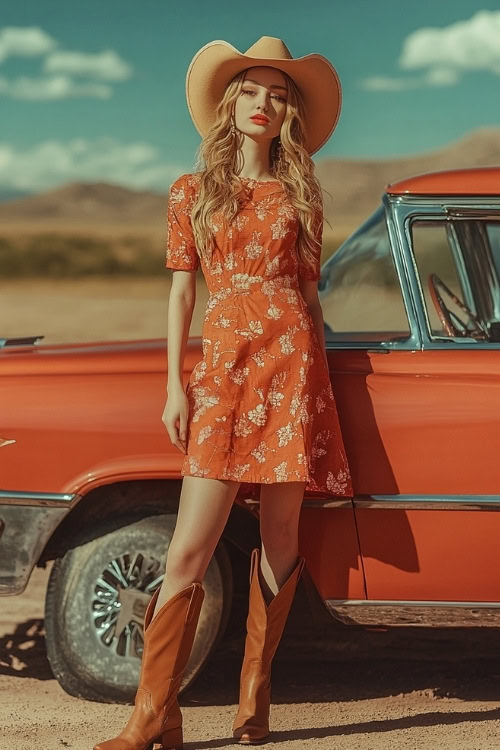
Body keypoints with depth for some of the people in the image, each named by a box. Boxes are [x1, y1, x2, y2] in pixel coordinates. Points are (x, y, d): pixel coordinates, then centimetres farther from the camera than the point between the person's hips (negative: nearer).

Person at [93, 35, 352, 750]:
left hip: (293, 357, 1)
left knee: (280, 539, 1)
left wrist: (316, 367, 8)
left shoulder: (298, 193, 14)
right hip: (223, 364, -1)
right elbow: (181, 293, 9)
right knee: (189, 549, -10)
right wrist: (175, 387, 1)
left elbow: (308, 289, 15)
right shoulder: (192, 192, 12)